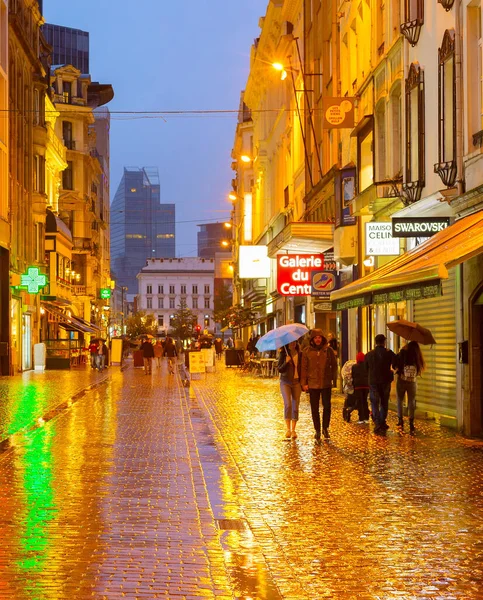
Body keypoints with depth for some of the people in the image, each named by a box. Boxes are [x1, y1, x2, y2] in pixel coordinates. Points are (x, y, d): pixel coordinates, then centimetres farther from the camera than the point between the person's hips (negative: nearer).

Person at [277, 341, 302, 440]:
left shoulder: (299, 354, 6)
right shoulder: (283, 354, -2)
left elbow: (301, 368, 13)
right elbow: (279, 369, -5)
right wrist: (286, 362, -21)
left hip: (296, 382, 3)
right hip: (285, 382, -3)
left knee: (295, 406, 2)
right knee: (288, 404, -16)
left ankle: (293, 430, 8)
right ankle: (288, 429, -10)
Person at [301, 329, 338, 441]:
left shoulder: (328, 350, 1)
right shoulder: (307, 351, 1)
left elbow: (334, 366, 9)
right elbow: (304, 368, 3)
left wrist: (334, 379, 3)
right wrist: (304, 383, -2)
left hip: (326, 384, 0)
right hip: (313, 384, 0)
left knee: (327, 406, -2)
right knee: (314, 409, 6)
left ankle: (325, 428, 15)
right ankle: (317, 430, 16)